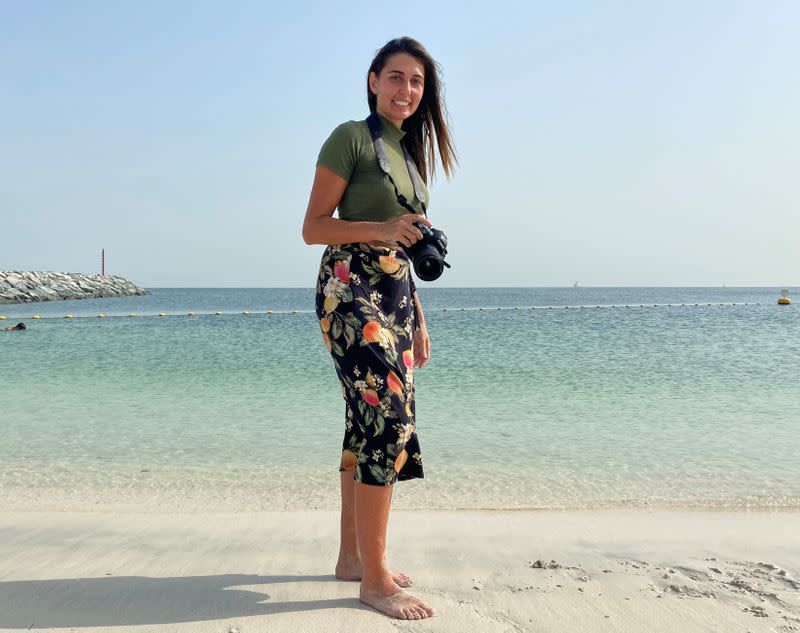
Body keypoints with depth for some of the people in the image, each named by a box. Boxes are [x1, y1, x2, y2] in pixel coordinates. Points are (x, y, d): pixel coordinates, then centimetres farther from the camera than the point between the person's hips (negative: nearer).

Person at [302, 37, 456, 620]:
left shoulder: (410, 151, 20)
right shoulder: (350, 137, -3)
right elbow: (313, 228, -8)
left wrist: (419, 321, 18)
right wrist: (383, 228, -22)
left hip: (395, 298, 8)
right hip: (351, 293, -8)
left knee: (370, 423, 9)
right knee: (388, 422, -14)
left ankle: (352, 555, 21)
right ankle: (374, 578, -4)